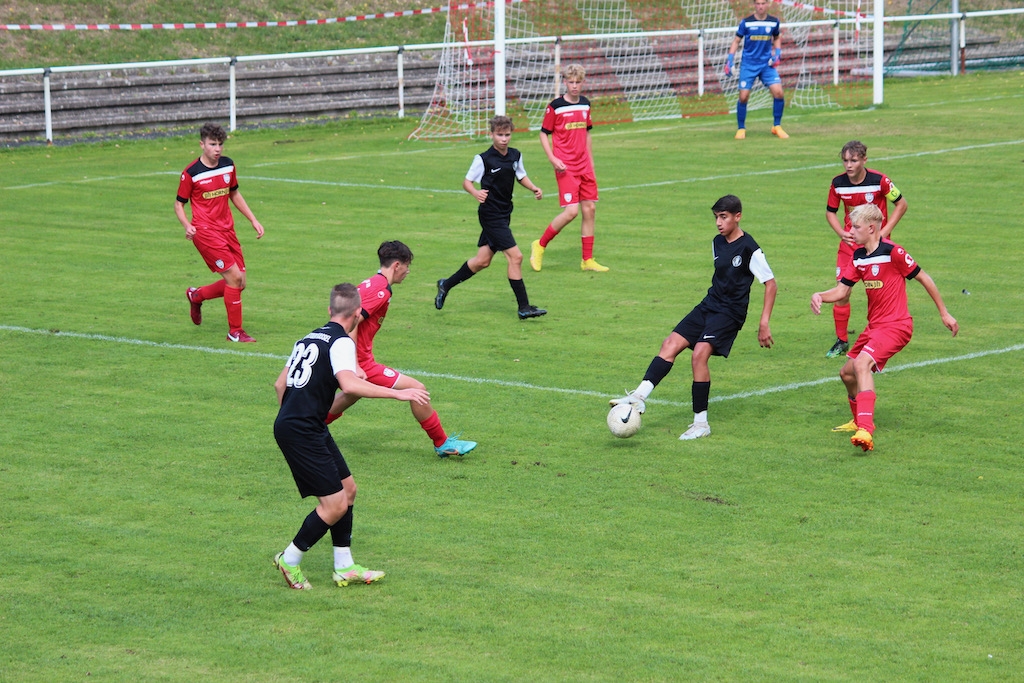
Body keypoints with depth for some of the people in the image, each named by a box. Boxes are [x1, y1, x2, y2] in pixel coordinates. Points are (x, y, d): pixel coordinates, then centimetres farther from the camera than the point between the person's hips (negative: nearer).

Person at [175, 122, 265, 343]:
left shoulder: (228, 165, 6)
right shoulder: (191, 173, -11)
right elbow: (179, 203, -3)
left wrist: (253, 220, 18)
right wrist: (187, 225, -21)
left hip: (227, 229, 7)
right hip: (206, 231, -7)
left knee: (239, 284, 5)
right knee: (234, 276, -16)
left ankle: (196, 295, 31)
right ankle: (235, 332, -5)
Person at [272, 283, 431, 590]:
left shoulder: (309, 338, 16)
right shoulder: (341, 342, -11)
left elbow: (280, 384, 20)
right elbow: (350, 385, -28)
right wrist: (399, 393, -26)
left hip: (290, 422, 10)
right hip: (303, 432, -10)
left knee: (348, 489, 15)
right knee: (335, 504, -7)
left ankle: (344, 567, 19)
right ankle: (290, 560, 7)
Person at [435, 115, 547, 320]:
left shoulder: (515, 156, 5)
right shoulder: (483, 159, -13)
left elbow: (521, 176, 21)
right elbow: (467, 182, -8)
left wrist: (534, 188, 3)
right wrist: (476, 193, -28)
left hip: (504, 214, 8)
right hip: (491, 215, -8)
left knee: (482, 260, 14)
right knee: (515, 256, -14)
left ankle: (446, 284, 33)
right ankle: (524, 308, -9)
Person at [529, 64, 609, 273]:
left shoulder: (585, 104, 10)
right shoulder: (555, 107, -8)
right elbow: (544, 134, -2)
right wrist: (553, 159, -13)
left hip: (584, 166, 6)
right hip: (566, 168, -6)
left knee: (590, 209, 3)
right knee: (571, 212, -14)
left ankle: (587, 260, 11)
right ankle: (540, 245, 5)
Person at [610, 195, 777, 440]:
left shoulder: (749, 249, -13)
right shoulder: (717, 243, 10)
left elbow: (771, 284, -11)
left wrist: (764, 323, -14)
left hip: (730, 313, -8)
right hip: (709, 305, 8)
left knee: (700, 353, -23)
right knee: (671, 343, -9)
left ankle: (701, 423, -15)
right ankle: (640, 396, -17)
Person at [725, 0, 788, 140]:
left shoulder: (774, 22, 1)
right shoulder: (746, 22, -5)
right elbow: (736, 41, 3)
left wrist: (777, 54, 4)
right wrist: (730, 60, -4)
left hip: (767, 64, 2)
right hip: (748, 64, -1)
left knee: (778, 93, -14)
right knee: (743, 97, -6)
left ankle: (777, 127, 3)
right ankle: (741, 128, 14)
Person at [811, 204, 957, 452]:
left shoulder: (892, 252, -16)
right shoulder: (858, 257, 7)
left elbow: (923, 279, -8)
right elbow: (841, 291, 9)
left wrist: (944, 313, -2)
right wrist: (819, 296, -14)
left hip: (896, 325, -9)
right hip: (874, 326, 9)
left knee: (862, 364, -29)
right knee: (847, 373, 17)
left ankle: (865, 432, -39)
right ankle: (859, 422, 43)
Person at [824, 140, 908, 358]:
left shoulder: (879, 181, -15)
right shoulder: (838, 183, -5)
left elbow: (901, 204, -4)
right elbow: (830, 211, 9)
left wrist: (885, 231, -11)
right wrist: (841, 232, -9)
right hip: (850, 242, 3)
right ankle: (841, 340, 10)